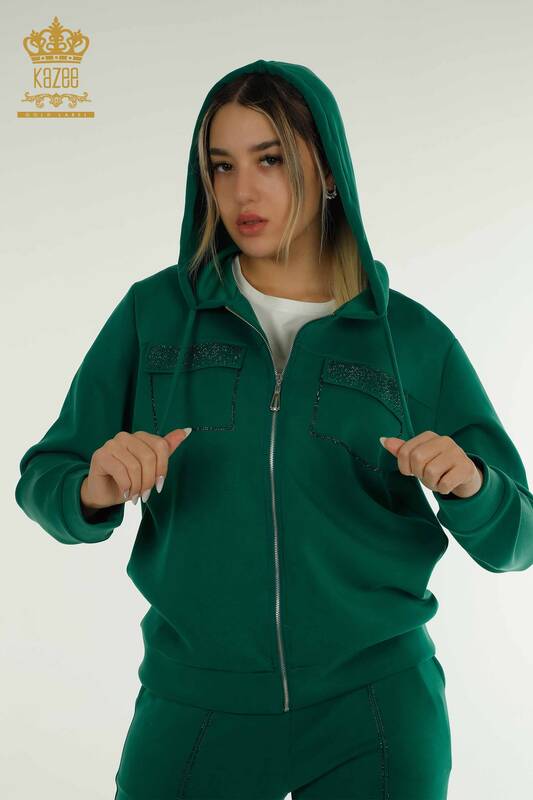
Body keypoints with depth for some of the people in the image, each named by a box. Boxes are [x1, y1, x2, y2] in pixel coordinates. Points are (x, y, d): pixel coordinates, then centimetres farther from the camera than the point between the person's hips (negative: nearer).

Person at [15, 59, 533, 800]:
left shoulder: (412, 338, -2)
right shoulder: (156, 314, -2)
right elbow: (42, 482, -1)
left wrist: (471, 486, -20)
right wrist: (95, 490, -23)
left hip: (375, 702, 0)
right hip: (193, 700, 1)